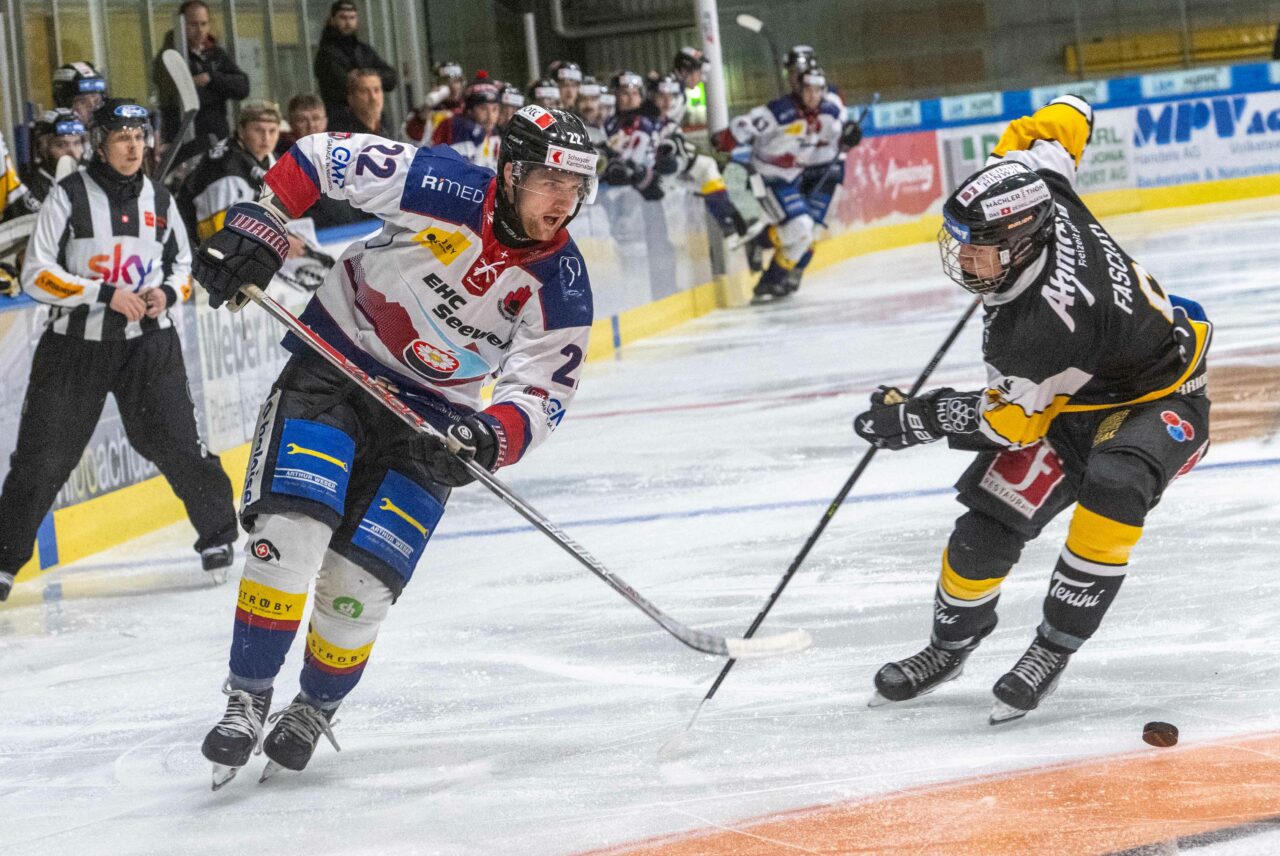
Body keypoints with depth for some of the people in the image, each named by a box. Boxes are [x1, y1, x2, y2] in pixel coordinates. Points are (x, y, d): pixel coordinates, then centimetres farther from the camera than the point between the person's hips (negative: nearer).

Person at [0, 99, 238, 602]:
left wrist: (167, 293, -6)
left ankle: (218, 538, 7)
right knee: (42, 459, 2)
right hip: (74, 344, -2)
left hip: (148, 342, 2)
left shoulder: (159, 201, 5)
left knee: (176, 442, -8)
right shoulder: (68, 197, -7)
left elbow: (184, 266, 17)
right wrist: (105, 294, -18)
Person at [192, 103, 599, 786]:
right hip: (333, 365, -1)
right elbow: (322, 159, -12)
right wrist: (257, 229, -21)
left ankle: (315, 709, 19)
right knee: (291, 529, -20)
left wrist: (490, 438, -35)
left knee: (362, 580, -8)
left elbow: (541, 394, -15)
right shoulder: (443, 188, -20)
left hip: (430, 416, 2)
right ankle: (247, 699, -5)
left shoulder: (560, 285, -13)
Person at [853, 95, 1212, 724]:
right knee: (987, 524, -1)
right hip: (1072, 394, 8)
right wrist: (1003, 160, 12)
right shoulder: (1037, 196, -22)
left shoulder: (1040, 328, -40)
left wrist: (910, 420, -14)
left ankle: (1054, 646, -24)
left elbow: (1012, 422, -24)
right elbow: (1065, 117, -3)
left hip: (1157, 401, -8)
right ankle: (950, 645, 24)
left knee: (1112, 485, -39)